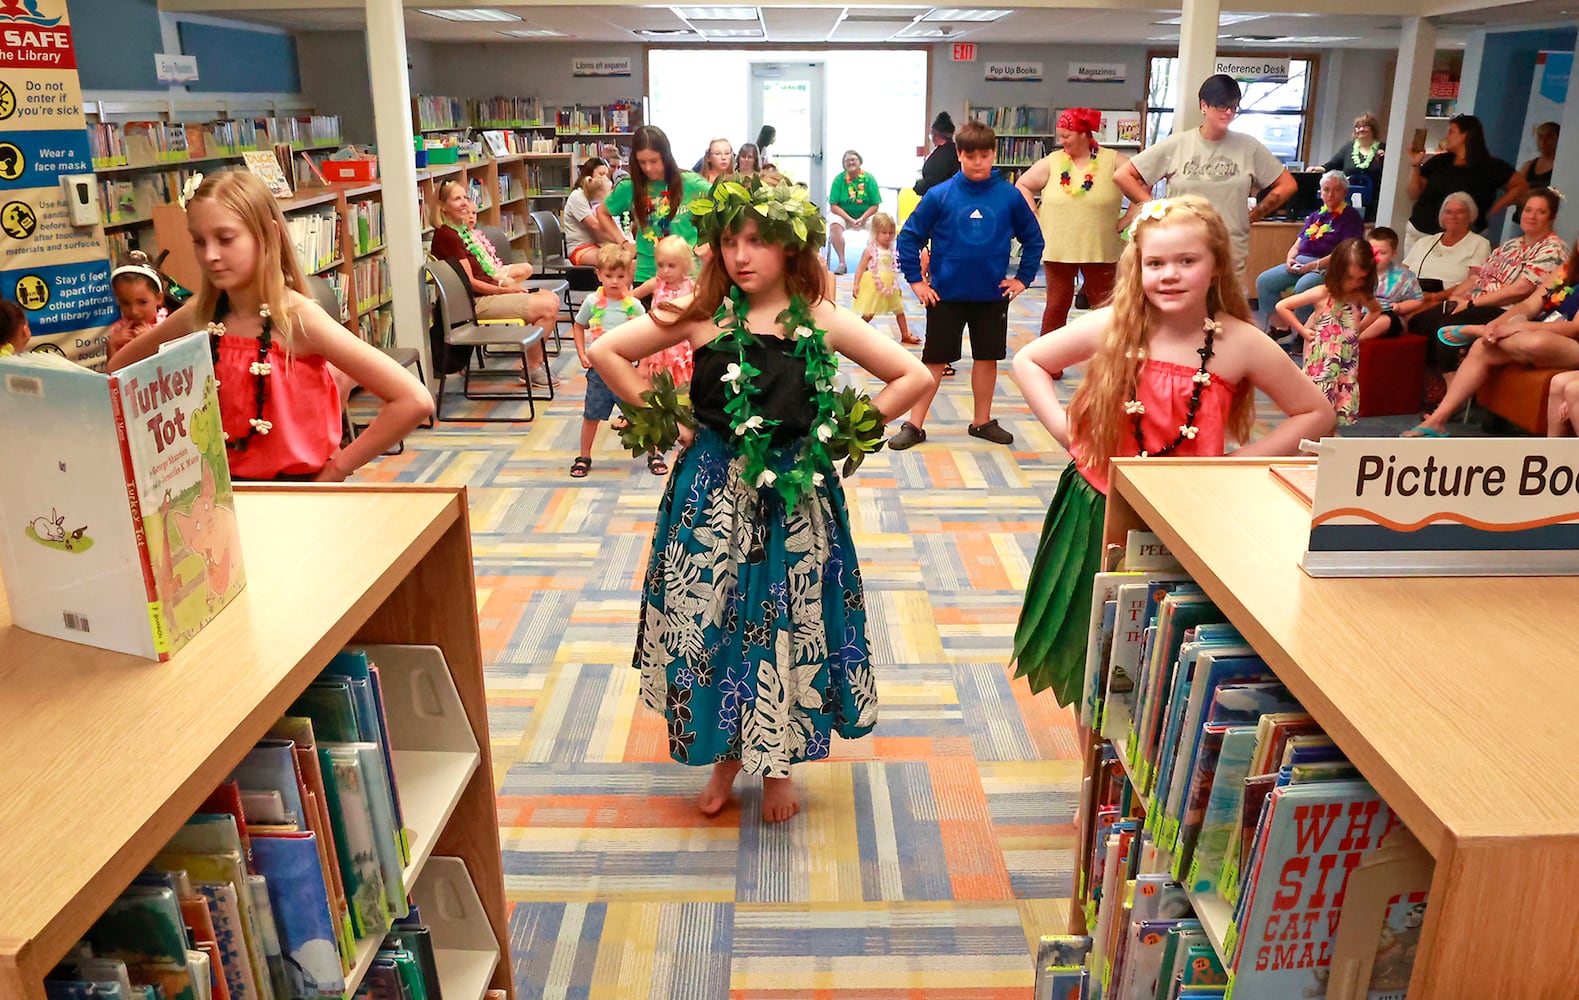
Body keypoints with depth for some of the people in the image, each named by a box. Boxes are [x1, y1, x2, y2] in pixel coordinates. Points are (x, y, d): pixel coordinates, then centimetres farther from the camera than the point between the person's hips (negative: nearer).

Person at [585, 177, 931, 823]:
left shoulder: (822, 322, -3)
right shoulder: (703, 316, -4)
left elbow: (914, 377, 0)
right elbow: (606, 351, -1)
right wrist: (667, 420, -2)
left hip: (794, 496, 0)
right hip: (713, 494, 0)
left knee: (789, 626, 8)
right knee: (711, 619, 8)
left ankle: (777, 763, 30)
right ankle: (726, 752, 32)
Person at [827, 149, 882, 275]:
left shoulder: (869, 179, -4)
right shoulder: (839, 180, -6)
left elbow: (875, 205, -4)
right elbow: (833, 206, -9)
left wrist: (861, 219, -20)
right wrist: (850, 219, -20)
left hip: (866, 215, 1)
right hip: (842, 214, -1)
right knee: (834, 224, -32)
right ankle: (842, 263, -26)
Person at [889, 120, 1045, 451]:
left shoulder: (1009, 196, -3)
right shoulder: (940, 195, -7)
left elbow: (1033, 238, 9)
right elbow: (909, 236, -1)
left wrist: (1023, 278, 4)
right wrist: (915, 280, -5)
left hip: (993, 296, 2)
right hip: (945, 295, -2)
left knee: (987, 358, 12)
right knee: (935, 361, 5)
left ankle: (982, 422, 27)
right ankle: (914, 426, 13)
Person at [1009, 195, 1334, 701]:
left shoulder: (1240, 344, -10)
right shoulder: (1111, 327, -8)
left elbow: (1315, 414, 2)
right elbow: (1028, 361, 6)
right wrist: (1064, 428, -3)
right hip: (1098, 514, 1)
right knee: (1090, 663, 15)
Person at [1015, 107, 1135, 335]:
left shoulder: (1113, 161, -3)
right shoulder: (1052, 162, 2)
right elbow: (1022, 185, 11)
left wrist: (1125, 221, -4)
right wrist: (1036, 216, 3)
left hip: (1100, 251, -1)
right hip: (1058, 250, 1)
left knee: (1104, 307, 6)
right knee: (1057, 305, 8)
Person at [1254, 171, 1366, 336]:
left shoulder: (1351, 216, 2)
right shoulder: (1315, 215, 23)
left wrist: (1315, 265, -19)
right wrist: (1290, 259, -2)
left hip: (1328, 267, -7)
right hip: (1300, 262, 7)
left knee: (1303, 287, -37)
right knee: (1264, 281, -15)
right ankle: (1280, 327, -10)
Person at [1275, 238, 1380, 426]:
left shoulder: (1362, 296, 1)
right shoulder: (1322, 294, -13)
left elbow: (1376, 310, 24)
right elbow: (1282, 306, -12)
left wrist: (1360, 327, 7)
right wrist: (1303, 331, -10)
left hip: (1347, 360, 5)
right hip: (1322, 361, -5)